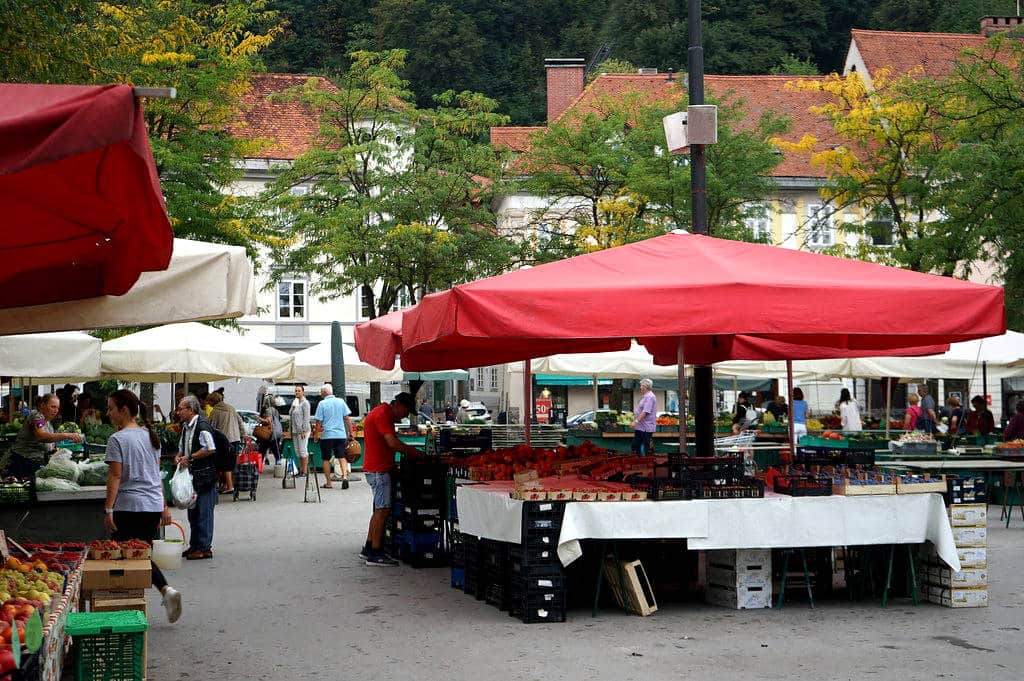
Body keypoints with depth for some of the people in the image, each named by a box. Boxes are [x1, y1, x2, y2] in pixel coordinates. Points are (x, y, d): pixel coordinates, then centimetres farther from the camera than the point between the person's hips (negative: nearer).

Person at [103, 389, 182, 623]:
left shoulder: (117, 440, -9)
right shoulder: (151, 436, 13)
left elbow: (115, 476, -13)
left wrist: (108, 509, -12)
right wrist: (164, 506, 20)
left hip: (128, 507, -7)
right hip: (154, 505, 7)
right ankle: (166, 589, -6)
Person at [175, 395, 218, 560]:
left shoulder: (202, 425, -16)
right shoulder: (185, 427, 13)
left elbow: (210, 449, -23)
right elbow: (182, 447, 25)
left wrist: (190, 457, -18)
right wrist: (179, 457, 3)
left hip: (204, 475, -9)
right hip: (192, 475, 10)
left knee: (204, 512, -3)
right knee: (192, 511, 15)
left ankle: (205, 548, 2)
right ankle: (194, 545, 24)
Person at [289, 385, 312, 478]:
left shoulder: (305, 403, -9)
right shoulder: (294, 403, 16)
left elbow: (306, 418, -14)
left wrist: (304, 431, -19)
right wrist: (290, 430, 15)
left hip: (302, 430, -9)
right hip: (295, 431, 9)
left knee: (303, 450, -8)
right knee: (297, 451, 10)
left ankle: (305, 471, -5)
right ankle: (301, 470, 14)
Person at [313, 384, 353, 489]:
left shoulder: (322, 404, -5)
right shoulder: (341, 401, 5)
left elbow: (319, 422, -5)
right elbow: (347, 418, 4)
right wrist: (351, 432, 12)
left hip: (327, 435, -2)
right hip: (341, 435, 2)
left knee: (326, 459, 8)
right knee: (342, 457, 3)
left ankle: (328, 483, 10)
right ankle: (345, 477, -19)